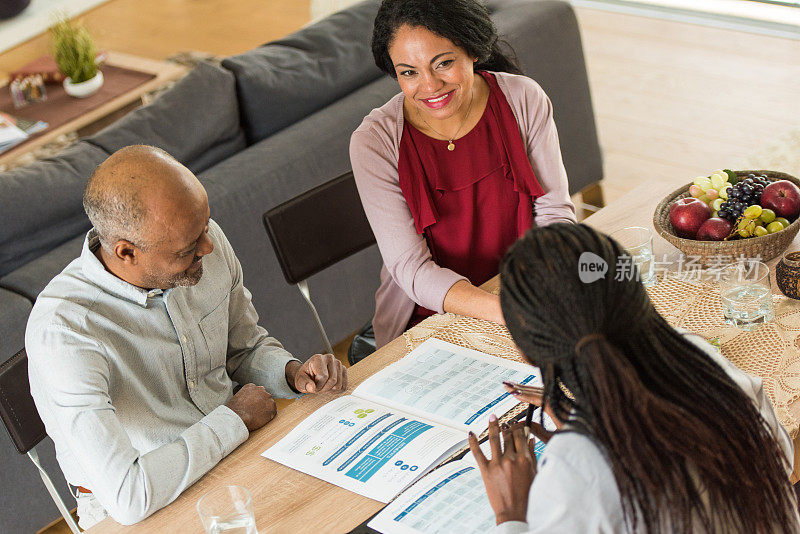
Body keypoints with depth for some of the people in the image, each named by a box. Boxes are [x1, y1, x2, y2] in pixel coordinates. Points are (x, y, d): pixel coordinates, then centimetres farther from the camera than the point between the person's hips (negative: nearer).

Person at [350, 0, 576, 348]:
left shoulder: (523, 100, -8)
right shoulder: (375, 142, -16)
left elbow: (554, 213, -3)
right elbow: (411, 269, -18)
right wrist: (500, 310, -35)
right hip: (429, 317, -3)